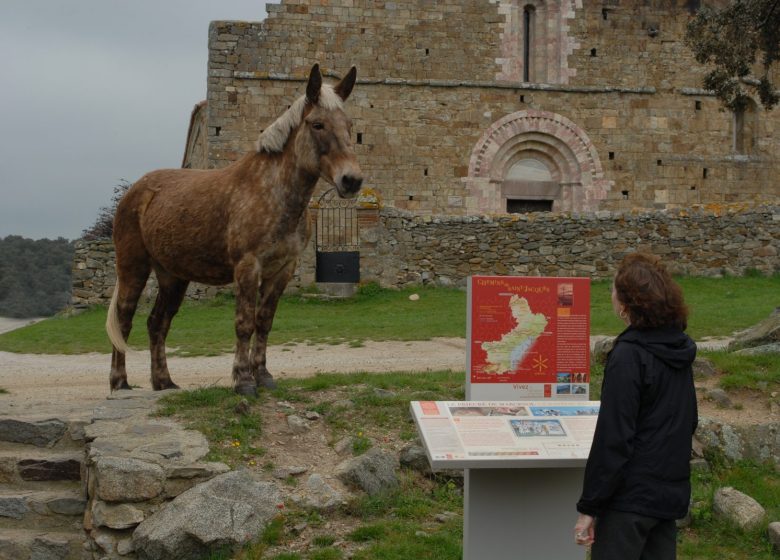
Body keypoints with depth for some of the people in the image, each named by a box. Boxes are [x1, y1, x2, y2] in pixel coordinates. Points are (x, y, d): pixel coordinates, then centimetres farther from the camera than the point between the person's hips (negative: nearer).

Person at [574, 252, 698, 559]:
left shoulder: (628, 356, -19)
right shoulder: (680, 348, 7)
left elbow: (612, 438, -20)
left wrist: (589, 507, -15)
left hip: (630, 499, -8)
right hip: (672, 493, 8)